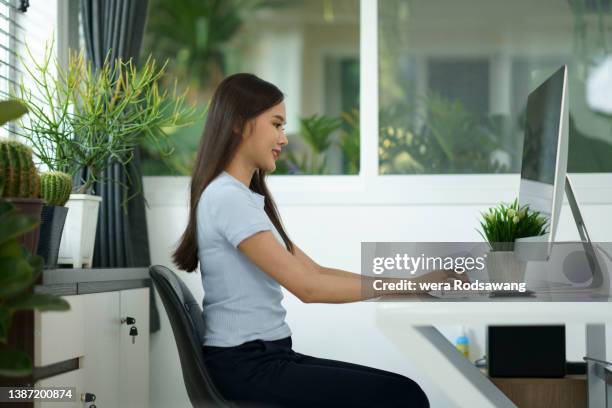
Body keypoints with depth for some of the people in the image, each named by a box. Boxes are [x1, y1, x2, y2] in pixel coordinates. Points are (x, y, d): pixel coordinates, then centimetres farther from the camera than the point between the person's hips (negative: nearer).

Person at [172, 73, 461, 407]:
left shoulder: (244, 197, 15)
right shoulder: (226, 197, -16)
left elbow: (316, 272, 13)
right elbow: (307, 286, -20)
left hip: (264, 357, 9)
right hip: (246, 368, -9)